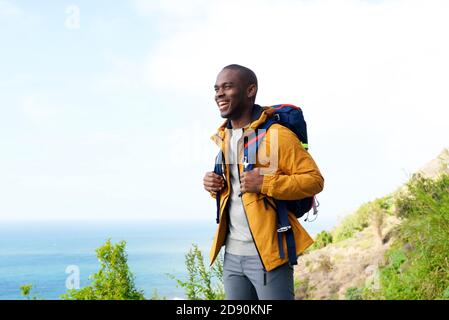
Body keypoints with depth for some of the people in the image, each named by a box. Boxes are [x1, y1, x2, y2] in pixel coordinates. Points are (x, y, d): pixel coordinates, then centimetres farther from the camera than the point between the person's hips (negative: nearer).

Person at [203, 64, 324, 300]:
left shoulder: (276, 134, -11)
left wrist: (265, 184, -23)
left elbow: (314, 179, -12)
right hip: (232, 254, 7)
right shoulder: (222, 138, 12)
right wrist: (214, 184, 3)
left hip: (268, 253, -7)